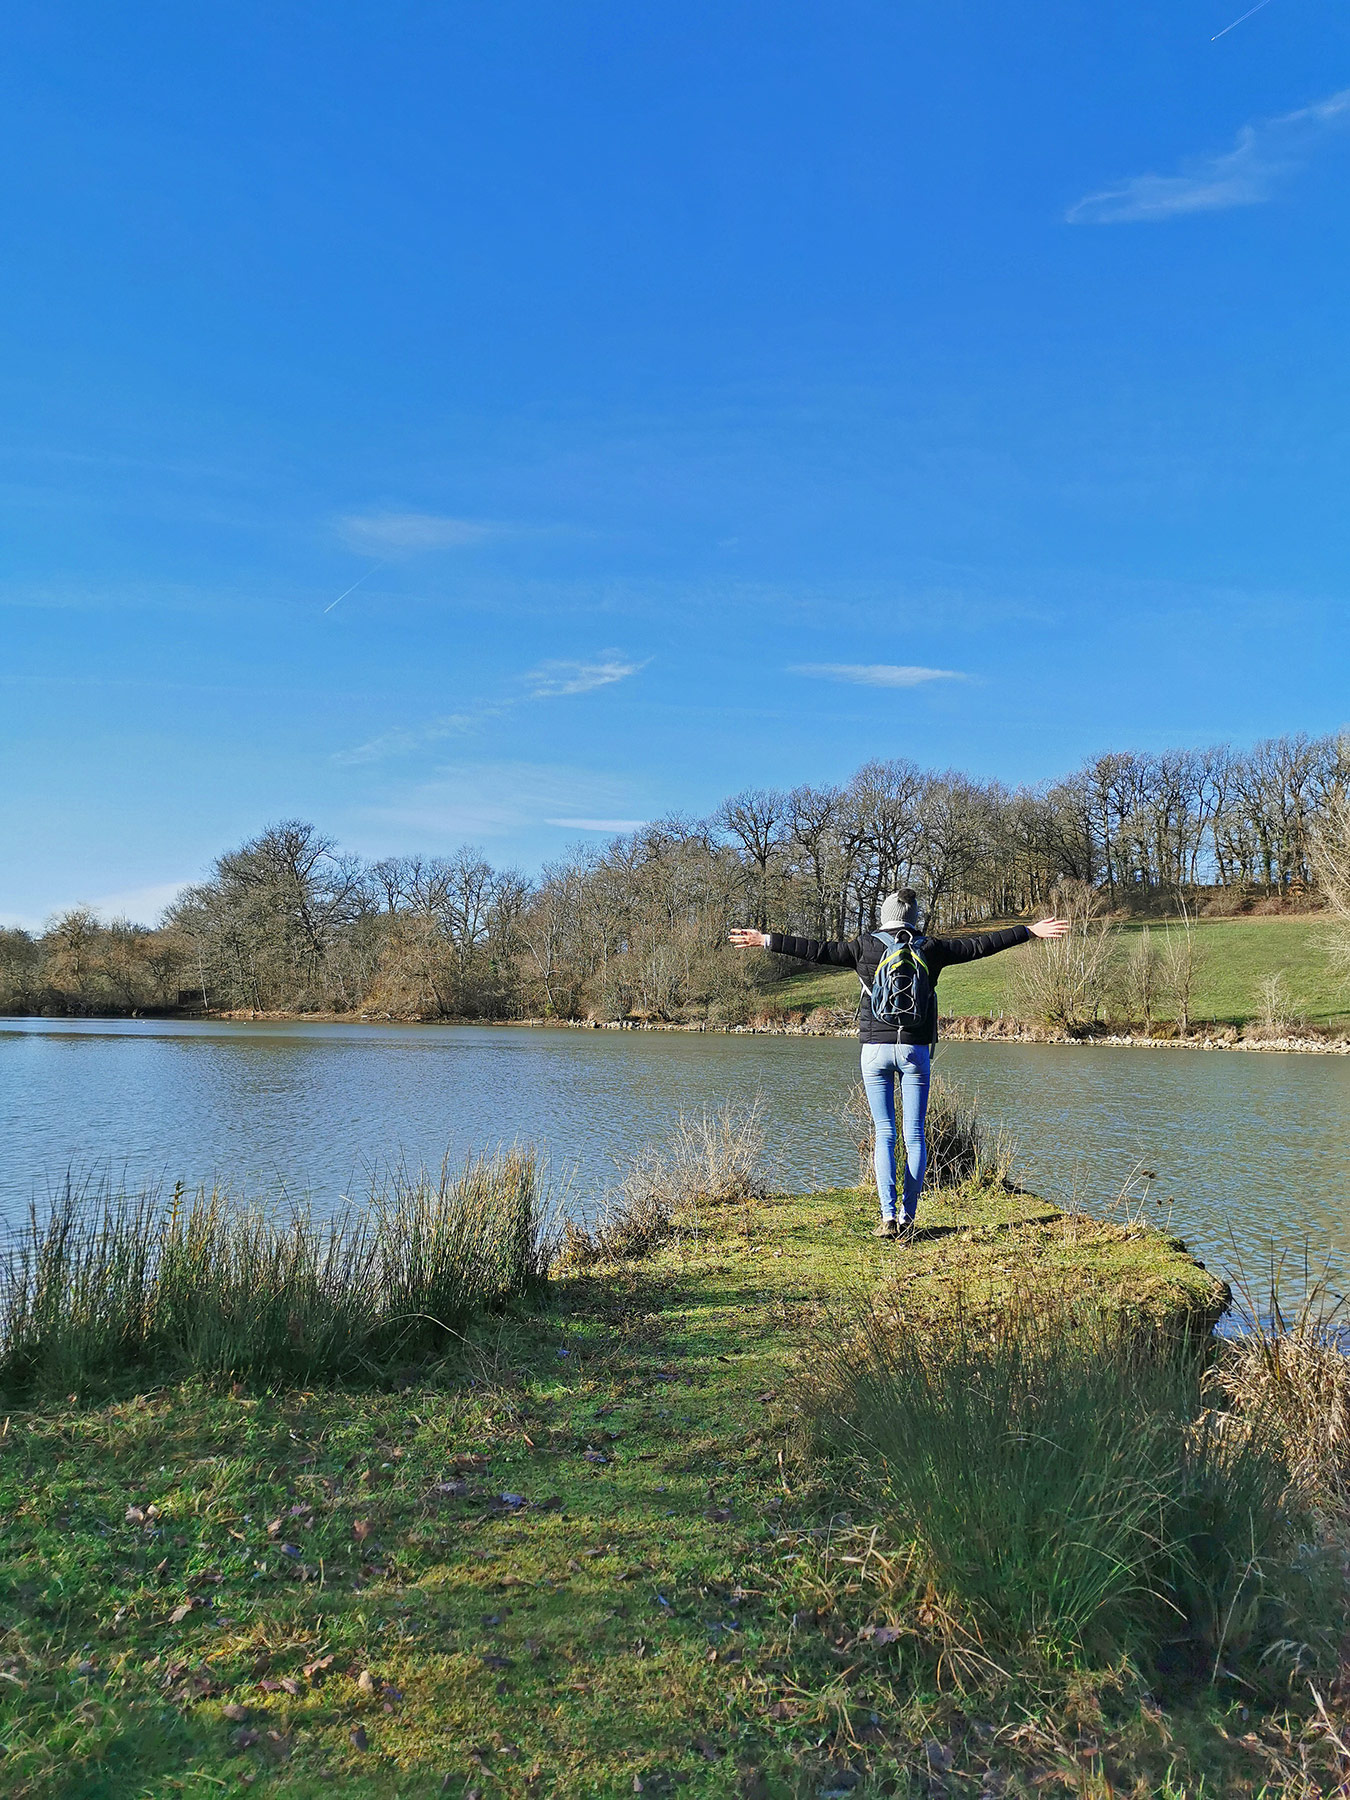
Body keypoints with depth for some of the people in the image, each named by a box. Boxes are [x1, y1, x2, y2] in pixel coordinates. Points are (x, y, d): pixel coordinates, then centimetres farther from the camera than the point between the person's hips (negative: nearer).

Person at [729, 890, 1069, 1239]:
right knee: (914, 1135, 6)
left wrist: (766, 941, 10)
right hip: (916, 1050, 0)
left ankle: (888, 1216, -6)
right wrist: (1030, 931, 18)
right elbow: (980, 945, 9)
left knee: (884, 1134, 3)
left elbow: (816, 950, 2)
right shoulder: (930, 949, 4)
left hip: (875, 1049, 0)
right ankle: (907, 1216, 5)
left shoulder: (865, 947, 2)